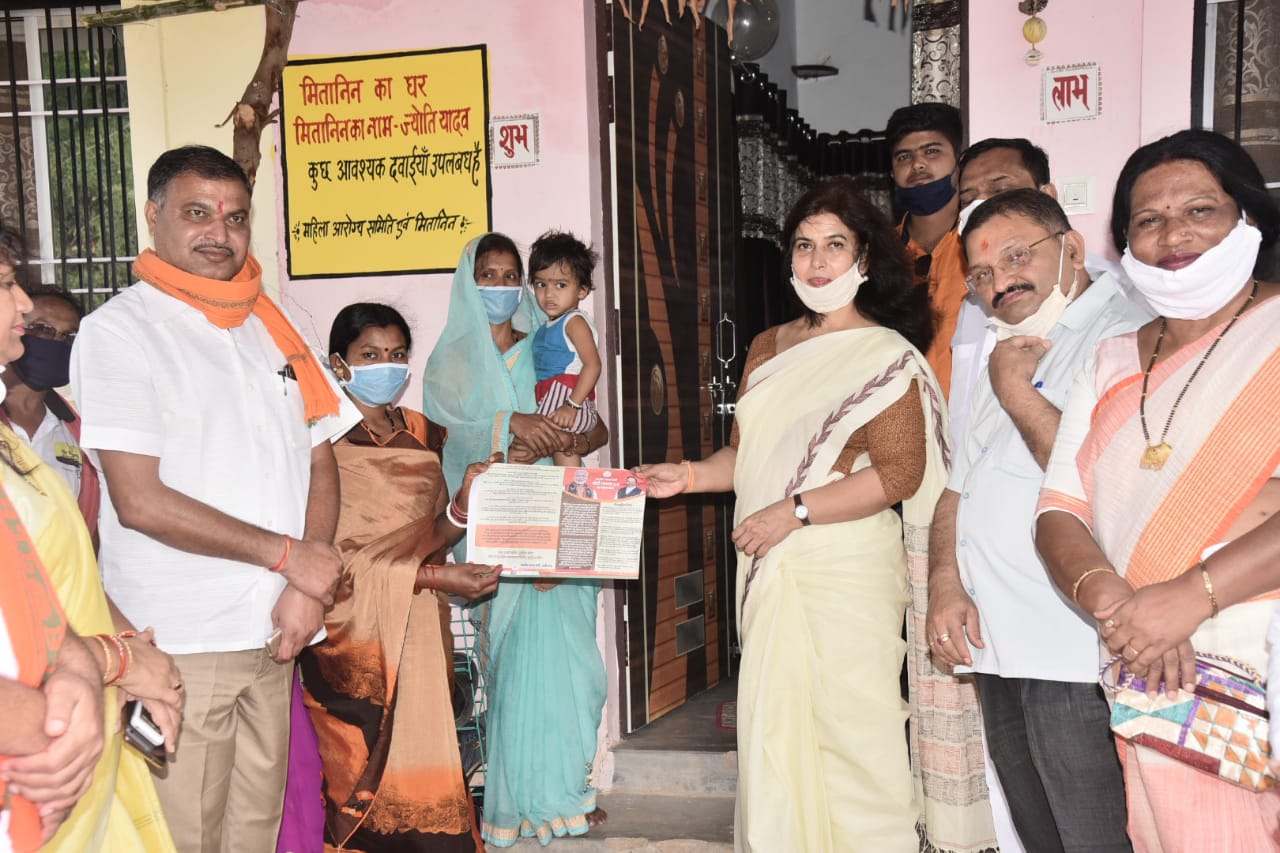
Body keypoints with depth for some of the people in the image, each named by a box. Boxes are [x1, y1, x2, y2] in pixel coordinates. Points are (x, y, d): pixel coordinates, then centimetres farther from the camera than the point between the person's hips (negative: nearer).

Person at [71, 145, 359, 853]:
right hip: (179, 642, -5)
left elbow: (320, 461, 10)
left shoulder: (270, 327, 12)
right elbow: (140, 502, -15)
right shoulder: (118, 331, -6)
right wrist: (288, 555, -12)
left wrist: (310, 590, -5)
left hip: (273, 634, 6)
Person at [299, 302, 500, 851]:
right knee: (372, 783, -1)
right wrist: (435, 578, -19)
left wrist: (464, 505, -8)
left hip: (420, 632, 5)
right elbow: (332, 562, -15)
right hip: (358, 636, -5)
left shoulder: (422, 435, 10)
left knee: (425, 771, 5)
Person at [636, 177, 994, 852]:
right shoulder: (768, 348, 13)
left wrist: (793, 511, -18)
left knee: (849, 732, 0)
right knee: (775, 727, 12)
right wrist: (688, 476, 2)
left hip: (847, 572, -6)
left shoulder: (886, 355, -6)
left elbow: (900, 473, -14)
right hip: (771, 570, 6)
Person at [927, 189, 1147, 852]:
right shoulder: (1008, 356, 19)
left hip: (1078, 662, -8)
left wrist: (1015, 392, -12)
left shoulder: (1129, 334, -10)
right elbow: (959, 486, 19)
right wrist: (945, 584, 3)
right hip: (999, 653, 8)